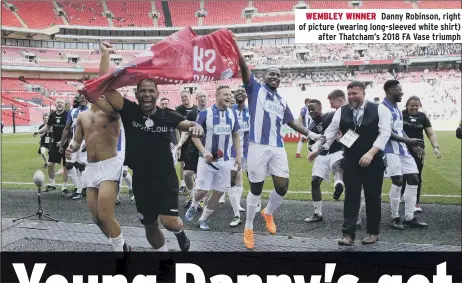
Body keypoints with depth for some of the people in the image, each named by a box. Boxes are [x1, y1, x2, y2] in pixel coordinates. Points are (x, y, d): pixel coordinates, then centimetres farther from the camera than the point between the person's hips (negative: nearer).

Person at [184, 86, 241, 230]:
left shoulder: (232, 114, 4)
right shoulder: (205, 113, -8)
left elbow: (236, 136, 11)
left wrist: (238, 156, 3)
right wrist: (204, 151, -20)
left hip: (226, 160, 4)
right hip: (207, 159, -3)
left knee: (219, 192, 4)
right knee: (202, 190, -3)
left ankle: (203, 219, 23)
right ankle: (193, 206, 31)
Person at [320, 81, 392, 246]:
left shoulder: (379, 109, -3)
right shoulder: (341, 111, 4)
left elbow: (385, 133, -10)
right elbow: (330, 132, 2)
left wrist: (371, 153, -19)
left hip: (373, 160, -1)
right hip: (351, 161, 2)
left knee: (373, 197, 8)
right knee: (351, 197, 1)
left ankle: (373, 232, 23)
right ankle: (348, 234, 4)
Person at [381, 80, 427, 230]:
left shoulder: (396, 107, 17)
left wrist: (413, 145, 19)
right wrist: (408, 141, -22)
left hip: (402, 149, 10)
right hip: (390, 149, -10)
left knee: (413, 180, 7)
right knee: (398, 181, -14)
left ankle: (409, 217, 15)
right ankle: (395, 217, 3)